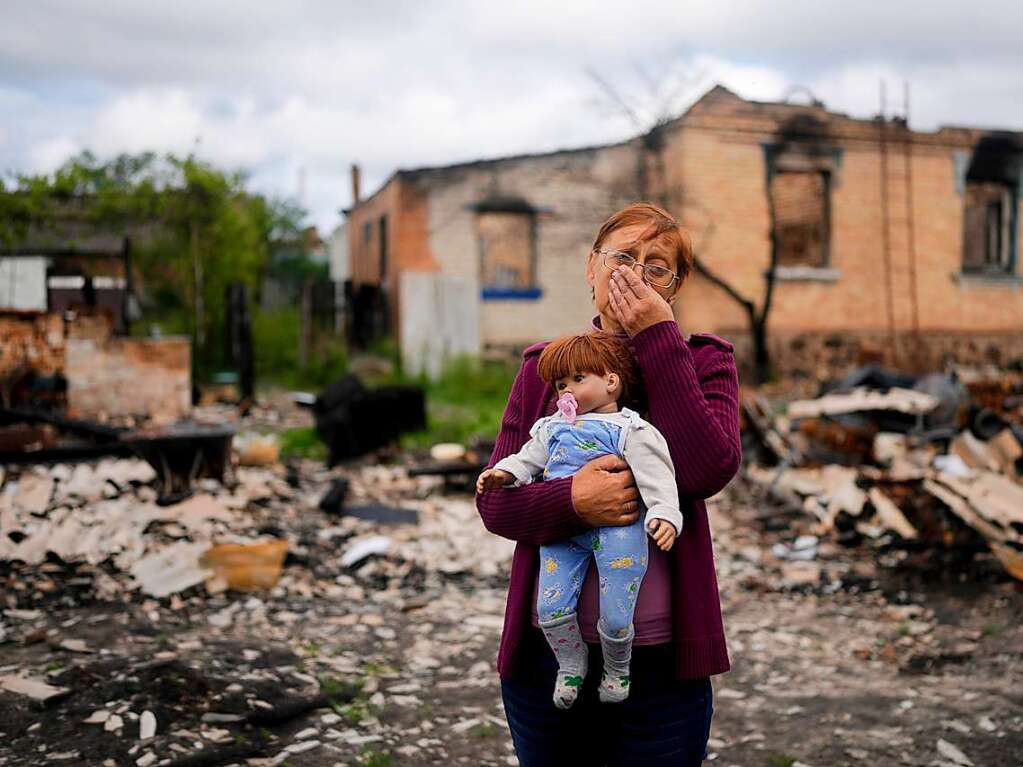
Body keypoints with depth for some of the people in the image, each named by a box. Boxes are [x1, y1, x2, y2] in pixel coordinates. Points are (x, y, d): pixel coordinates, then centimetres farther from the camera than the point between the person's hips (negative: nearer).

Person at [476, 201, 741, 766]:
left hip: (661, 660, -2)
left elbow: (708, 470, -18)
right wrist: (571, 499, -21)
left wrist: (658, 338, -16)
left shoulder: (701, 360, 1)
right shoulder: (543, 366, 5)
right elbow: (494, 500, 0)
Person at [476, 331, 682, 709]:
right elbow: (528, 458, 23)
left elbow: (656, 477, -7)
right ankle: (571, 665, 24)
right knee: (551, 608, -4)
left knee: (616, 617, -6)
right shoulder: (553, 427, 20)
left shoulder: (630, 430, 1)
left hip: (616, 526, -5)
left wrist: (664, 515, -22)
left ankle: (617, 668, 27)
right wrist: (503, 472, 2)